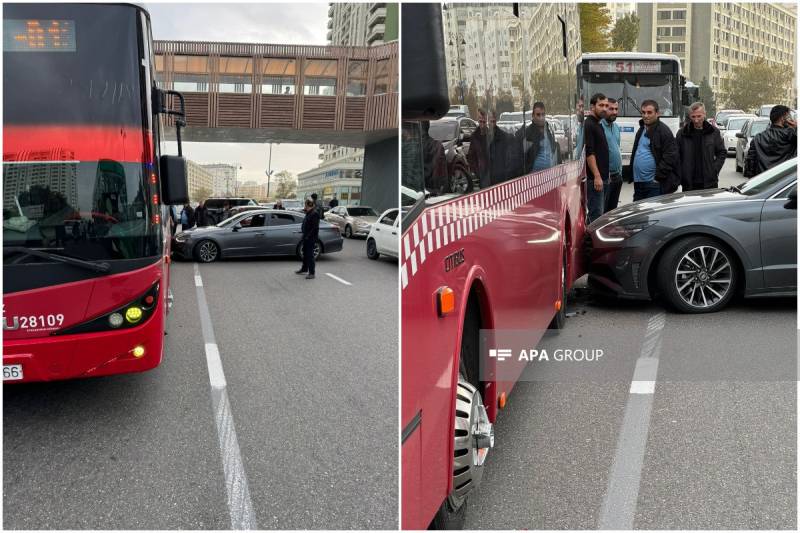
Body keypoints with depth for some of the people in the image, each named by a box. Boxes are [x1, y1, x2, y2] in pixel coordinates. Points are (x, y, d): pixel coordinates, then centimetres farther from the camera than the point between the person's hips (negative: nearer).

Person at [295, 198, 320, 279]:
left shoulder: (314, 213, -18)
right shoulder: (309, 213, 13)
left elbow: (315, 227, -22)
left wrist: (308, 236, -21)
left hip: (311, 238, -10)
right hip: (306, 237, 10)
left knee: (310, 255, -7)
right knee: (305, 254, 20)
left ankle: (311, 273, -3)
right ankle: (304, 269, 34)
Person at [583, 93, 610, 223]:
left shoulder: (598, 124, 18)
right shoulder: (588, 124, -12)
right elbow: (589, 152, -19)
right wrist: (597, 176, -23)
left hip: (602, 177, 10)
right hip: (594, 178, -10)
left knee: (596, 212, 13)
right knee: (596, 214, -10)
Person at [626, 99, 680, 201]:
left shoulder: (664, 131, -9)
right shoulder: (641, 130, 18)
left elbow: (670, 157, -15)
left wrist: (658, 177, -17)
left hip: (654, 185, -9)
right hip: (638, 182, 9)